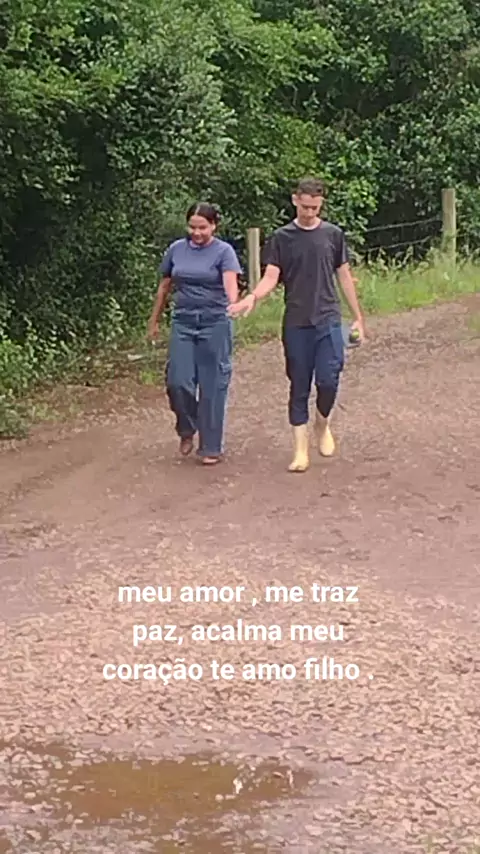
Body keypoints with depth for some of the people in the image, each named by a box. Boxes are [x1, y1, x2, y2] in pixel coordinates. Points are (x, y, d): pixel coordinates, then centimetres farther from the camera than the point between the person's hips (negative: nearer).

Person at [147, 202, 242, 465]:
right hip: (183, 322, 3)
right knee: (178, 381, -6)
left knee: (212, 385, 0)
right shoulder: (176, 249, 6)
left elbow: (230, 283, -21)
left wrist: (233, 304, -42)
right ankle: (187, 430, 22)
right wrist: (154, 321, 20)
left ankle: (211, 447, 11)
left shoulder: (223, 251, -5)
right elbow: (164, 287, 16)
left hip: (215, 323, -3)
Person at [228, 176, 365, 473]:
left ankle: (323, 424, 21)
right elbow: (271, 277, -4)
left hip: (329, 320, 0)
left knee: (328, 381, -9)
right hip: (296, 324, 0)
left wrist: (358, 317, 9)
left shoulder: (333, 235, 6)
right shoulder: (282, 238, 3)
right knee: (299, 387, 4)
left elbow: (345, 277, 11)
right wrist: (252, 297, -25)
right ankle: (301, 450, 11)